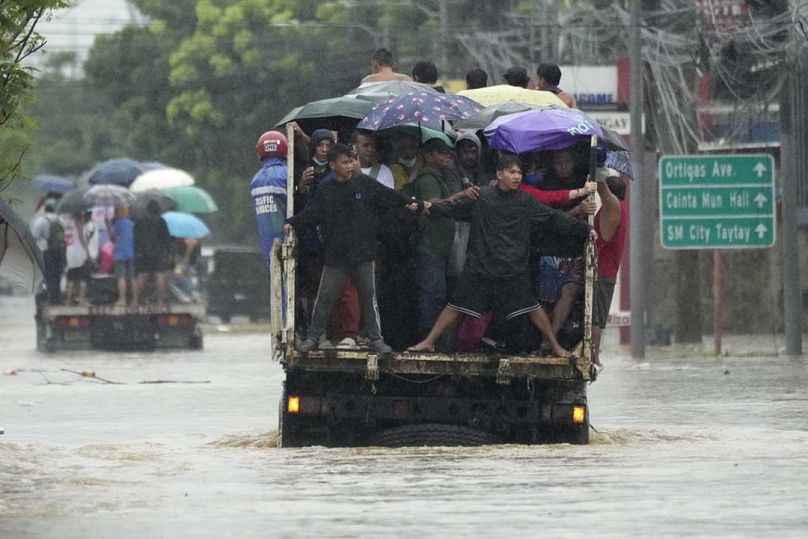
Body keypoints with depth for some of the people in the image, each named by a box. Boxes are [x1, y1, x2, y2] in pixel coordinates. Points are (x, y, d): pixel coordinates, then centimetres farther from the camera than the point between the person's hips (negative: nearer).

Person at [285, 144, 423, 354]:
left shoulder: (364, 183, 2)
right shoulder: (326, 191, 4)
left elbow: (388, 195, 7)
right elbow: (312, 214, 5)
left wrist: (409, 203, -1)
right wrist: (292, 223, -7)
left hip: (363, 253, 0)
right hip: (335, 255, 0)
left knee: (368, 295, 5)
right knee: (325, 297, 0)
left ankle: (375, 338, 14)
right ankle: (313, 336, 11)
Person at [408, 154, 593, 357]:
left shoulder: (526, 202, 1)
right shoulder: (481, 197, 0)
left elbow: (554, 218, 1)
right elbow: (455, 208, 4)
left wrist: (584, 231, -3)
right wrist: (431, 208, -10)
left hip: (514, 269, 0)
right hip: (480, 266, 0)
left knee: (531, 306, -2)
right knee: (456, 305, 2)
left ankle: (555, 345, 12)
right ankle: (429, 342, 12)